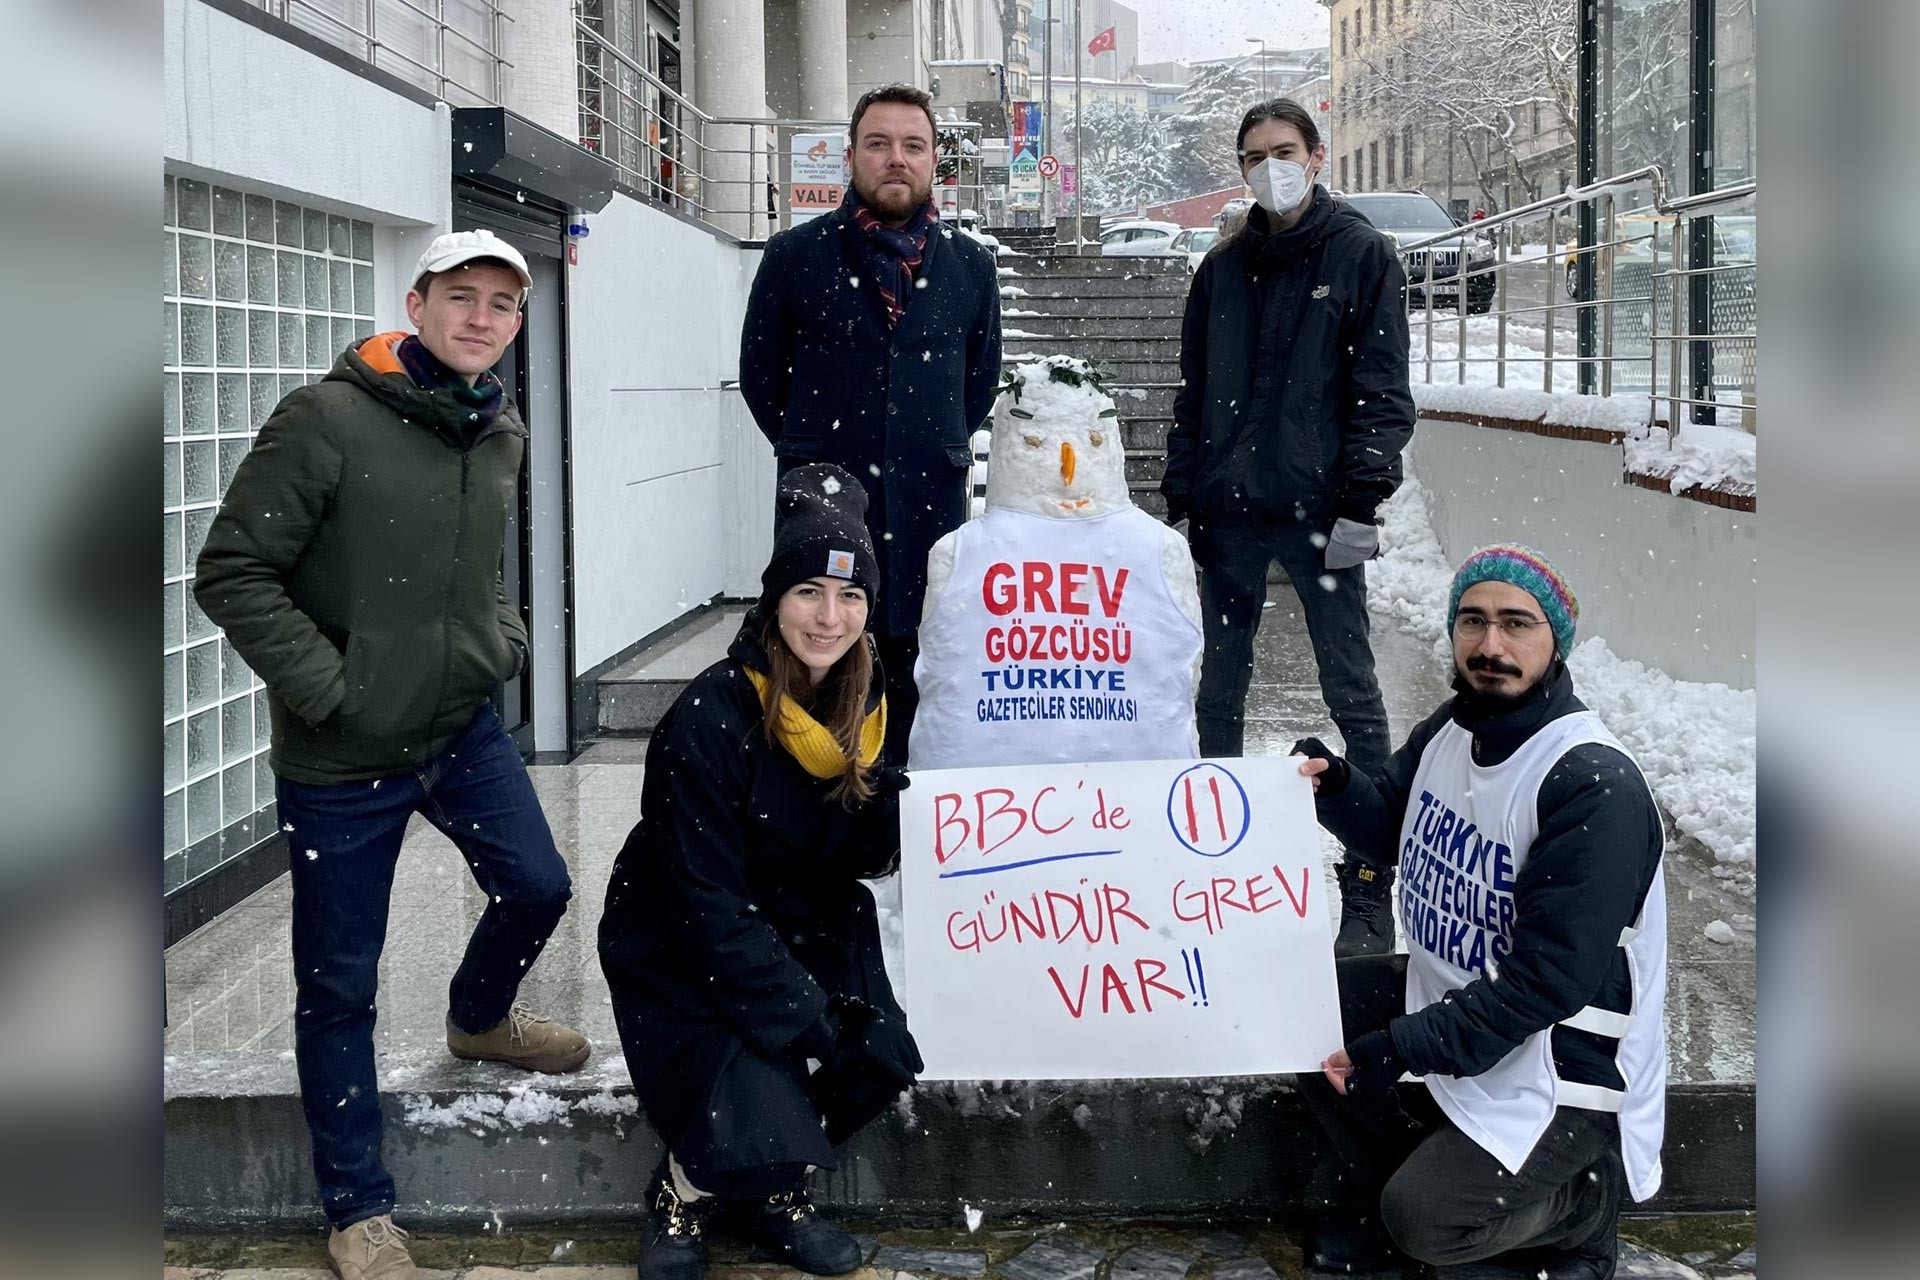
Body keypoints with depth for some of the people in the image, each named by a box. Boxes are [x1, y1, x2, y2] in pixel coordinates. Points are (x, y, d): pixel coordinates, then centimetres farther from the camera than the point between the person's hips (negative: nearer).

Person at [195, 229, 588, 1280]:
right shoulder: (326, 421, -18)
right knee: (339, 985, 5)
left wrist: (504, 635, 6)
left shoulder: (502, 435, 4)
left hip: (465, 729, 6)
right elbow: (232, 574, -18)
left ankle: (477, 1017, 50)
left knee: (536, 888, 15)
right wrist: (328, 687, -20)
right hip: (340, 760, -6)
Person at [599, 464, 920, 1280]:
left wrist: (898, 808, -22)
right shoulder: (709, 721, -25)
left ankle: (779, 1194, 11)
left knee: (882, 1054, -17)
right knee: (760, 1130, -22)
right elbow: (708, 905, -23)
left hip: (803, 928, 6)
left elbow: (860, 855, 0)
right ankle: (682, 1197, 13)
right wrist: (805, 1022, -23)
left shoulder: (863, 701, -5)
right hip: (681, 955, -6)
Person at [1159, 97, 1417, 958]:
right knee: (1221, 686, 11)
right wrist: (1181, 498, 9)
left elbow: (1383, 389, -5)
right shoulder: (1224, 268, 13)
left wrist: (1363, 499, -13)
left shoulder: (1362, 255, 1)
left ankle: (1368, 895, 0)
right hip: (1229, 509, 5)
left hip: (1318, 510, -5)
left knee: (1351, 693, -4)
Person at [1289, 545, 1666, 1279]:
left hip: (1559, 1059, -8)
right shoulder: (1453, 728, -2)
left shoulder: (1596, 787, -28)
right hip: (1452, 991, 8)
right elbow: (1394, 831, 14)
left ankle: (1584, 1208, 13)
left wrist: (1401, 1050, -27)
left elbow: (1548, 978, -29)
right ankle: (1393, 1202, 19)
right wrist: (1337, 789, -9)